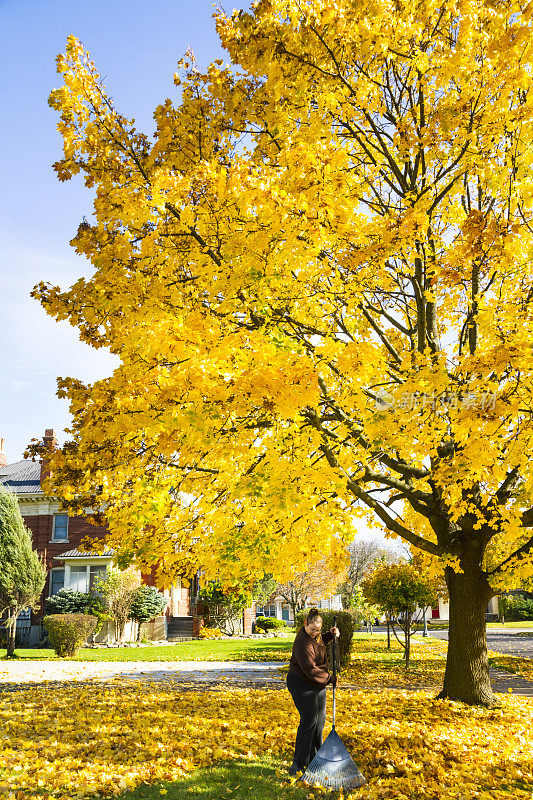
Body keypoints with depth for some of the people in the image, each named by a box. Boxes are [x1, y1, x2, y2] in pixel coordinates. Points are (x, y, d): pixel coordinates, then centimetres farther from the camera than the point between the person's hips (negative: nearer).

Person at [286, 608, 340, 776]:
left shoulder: (314, 635, 2)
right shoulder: (303, 644, -27)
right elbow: (311, 670, -29)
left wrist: (331, 634, 7)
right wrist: (329, 678, -17)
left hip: (318, 684, 10)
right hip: (301, 684, -9)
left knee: (319, 720, 12)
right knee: (309, 721, -13)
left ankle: (314, 759, 24)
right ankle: (298, 763, -5)